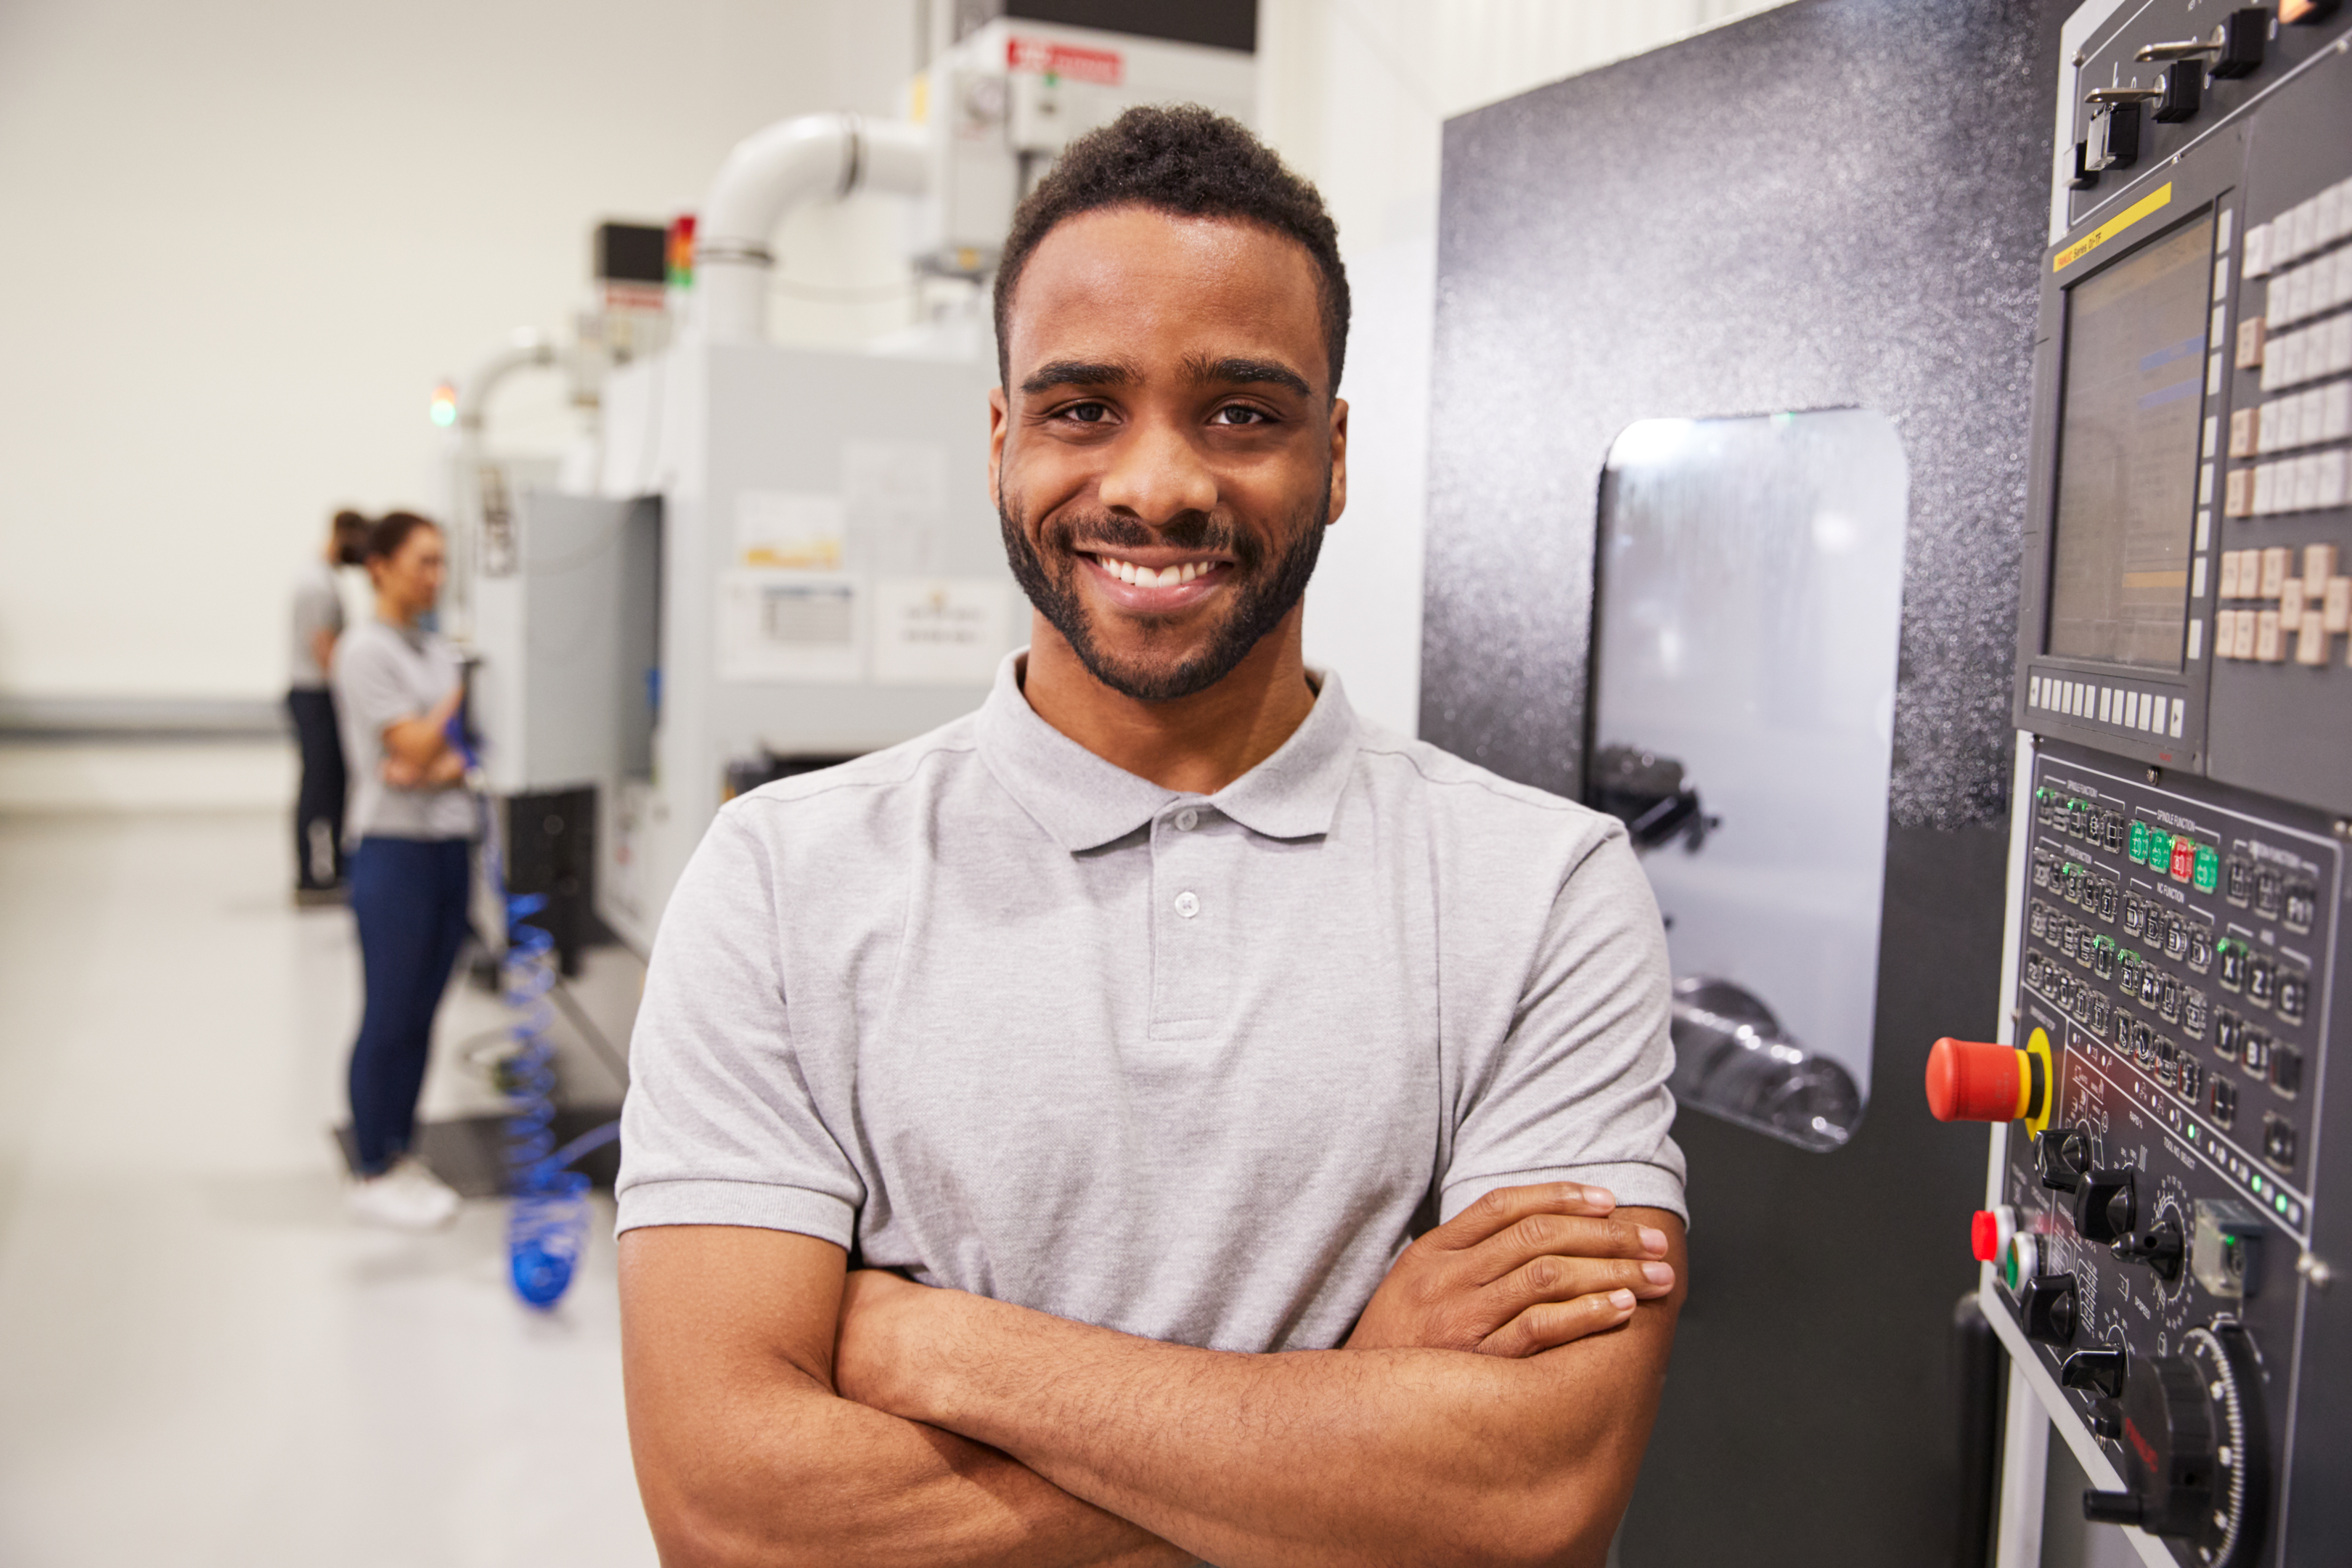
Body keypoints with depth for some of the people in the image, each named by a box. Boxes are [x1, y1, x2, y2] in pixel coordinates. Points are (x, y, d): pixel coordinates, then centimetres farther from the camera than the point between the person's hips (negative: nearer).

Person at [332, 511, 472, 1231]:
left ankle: (403, 1153, 24)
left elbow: (467, 749, 7)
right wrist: (459, 695, -3)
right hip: (395, 847, -7)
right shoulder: (365, 651, -9)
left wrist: (443, 768, -14)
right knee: (388, 1017, 1)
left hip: (451, 843, 7)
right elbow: (414, 745, -15)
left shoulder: (439, 651, 13)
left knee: (421, 1012, 13)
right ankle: (373, 1173, 11)